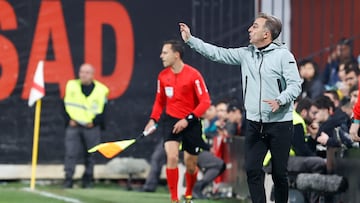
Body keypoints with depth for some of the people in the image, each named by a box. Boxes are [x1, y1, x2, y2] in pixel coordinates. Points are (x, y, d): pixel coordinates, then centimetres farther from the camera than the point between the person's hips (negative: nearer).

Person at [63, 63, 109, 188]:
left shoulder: (101, 90, 2)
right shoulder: (71, 85, 5)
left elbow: (102, 110, 3)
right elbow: (66, 104, 7)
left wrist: (94, 122, -8)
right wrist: (69, 119, -4)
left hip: (91, 127, 0)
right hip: (74, 126, 0)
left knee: (90, 155, 4)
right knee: (70, 153, -8)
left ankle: (87, 180, 14)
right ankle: (68, 180, -5)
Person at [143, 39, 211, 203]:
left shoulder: (193, 75, -14)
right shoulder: (163, 76, 1)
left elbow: (205, 101, -15)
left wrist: (187, 120, -22)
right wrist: (153, 119, 0)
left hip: (191, 123, -2)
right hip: (171, 120, 2)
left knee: (190, 165, 7)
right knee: (172, 157, -18)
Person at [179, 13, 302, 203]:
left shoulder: (283, 55, -9)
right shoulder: (246, 54, 7)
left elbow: (295, 85, -14)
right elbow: (218, 53, 10)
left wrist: (279, 101, -31)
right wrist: (190, 39, 7)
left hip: (279, 124, -5)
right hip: (254, 123, 5)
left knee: (279, 173, 3)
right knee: (252, 170, 0)